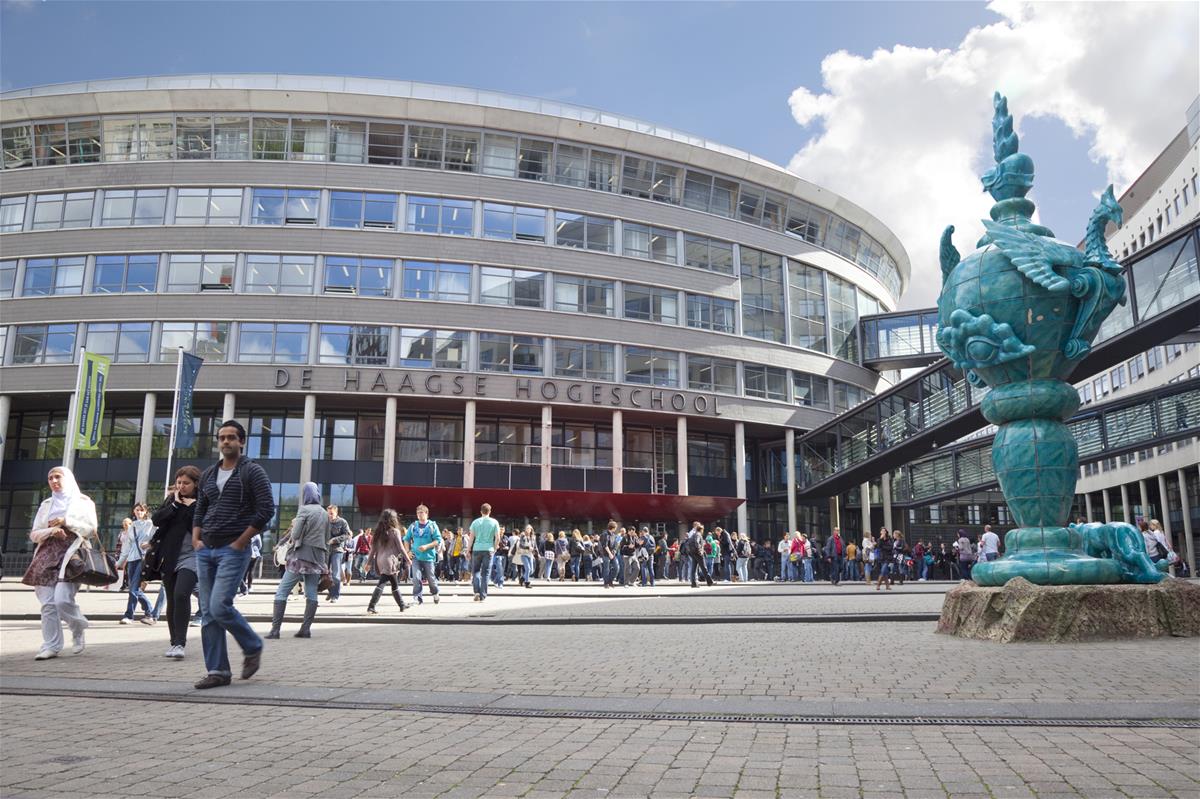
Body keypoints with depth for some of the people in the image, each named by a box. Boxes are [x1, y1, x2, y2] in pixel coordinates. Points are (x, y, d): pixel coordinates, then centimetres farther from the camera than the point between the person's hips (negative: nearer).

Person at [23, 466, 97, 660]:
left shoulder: (83, 502, 9)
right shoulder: (46, 505, 20)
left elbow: (92, 530, 0)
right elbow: (34, 534, 15)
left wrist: (66, 522, -9)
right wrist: (51, 530, -6)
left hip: (71, 554, -4)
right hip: (47, 556, 4)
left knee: (62, 599, -18)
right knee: (48, 603, -5)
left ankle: (78, 632, 7)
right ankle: (51, 646, 0)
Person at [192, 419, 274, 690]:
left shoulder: (252, 472, -4)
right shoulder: (208, 474, 16)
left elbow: (266, 510, -11)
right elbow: (199, 510, 22)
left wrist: (241, 542, -12)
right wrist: (196, 540, 7)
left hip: (233, 550, -7)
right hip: (205, 551, 7)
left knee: (219, 607, -16)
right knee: (207, 614, 5)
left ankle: (253, 648, 8)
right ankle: (218, 671, 12)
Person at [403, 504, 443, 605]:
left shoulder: (432, 526, -3)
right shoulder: (413, 526, 6)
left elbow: (438, 540, -6)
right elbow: (407, 539, 16)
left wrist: (426, 546, -17)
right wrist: (408, 551, 4)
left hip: (429, 556, -2)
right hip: (415, 557, 2)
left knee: (431, 578, 9)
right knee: (416, 578, -12)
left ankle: (435, 594, 34)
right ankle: (418, 597, -5)